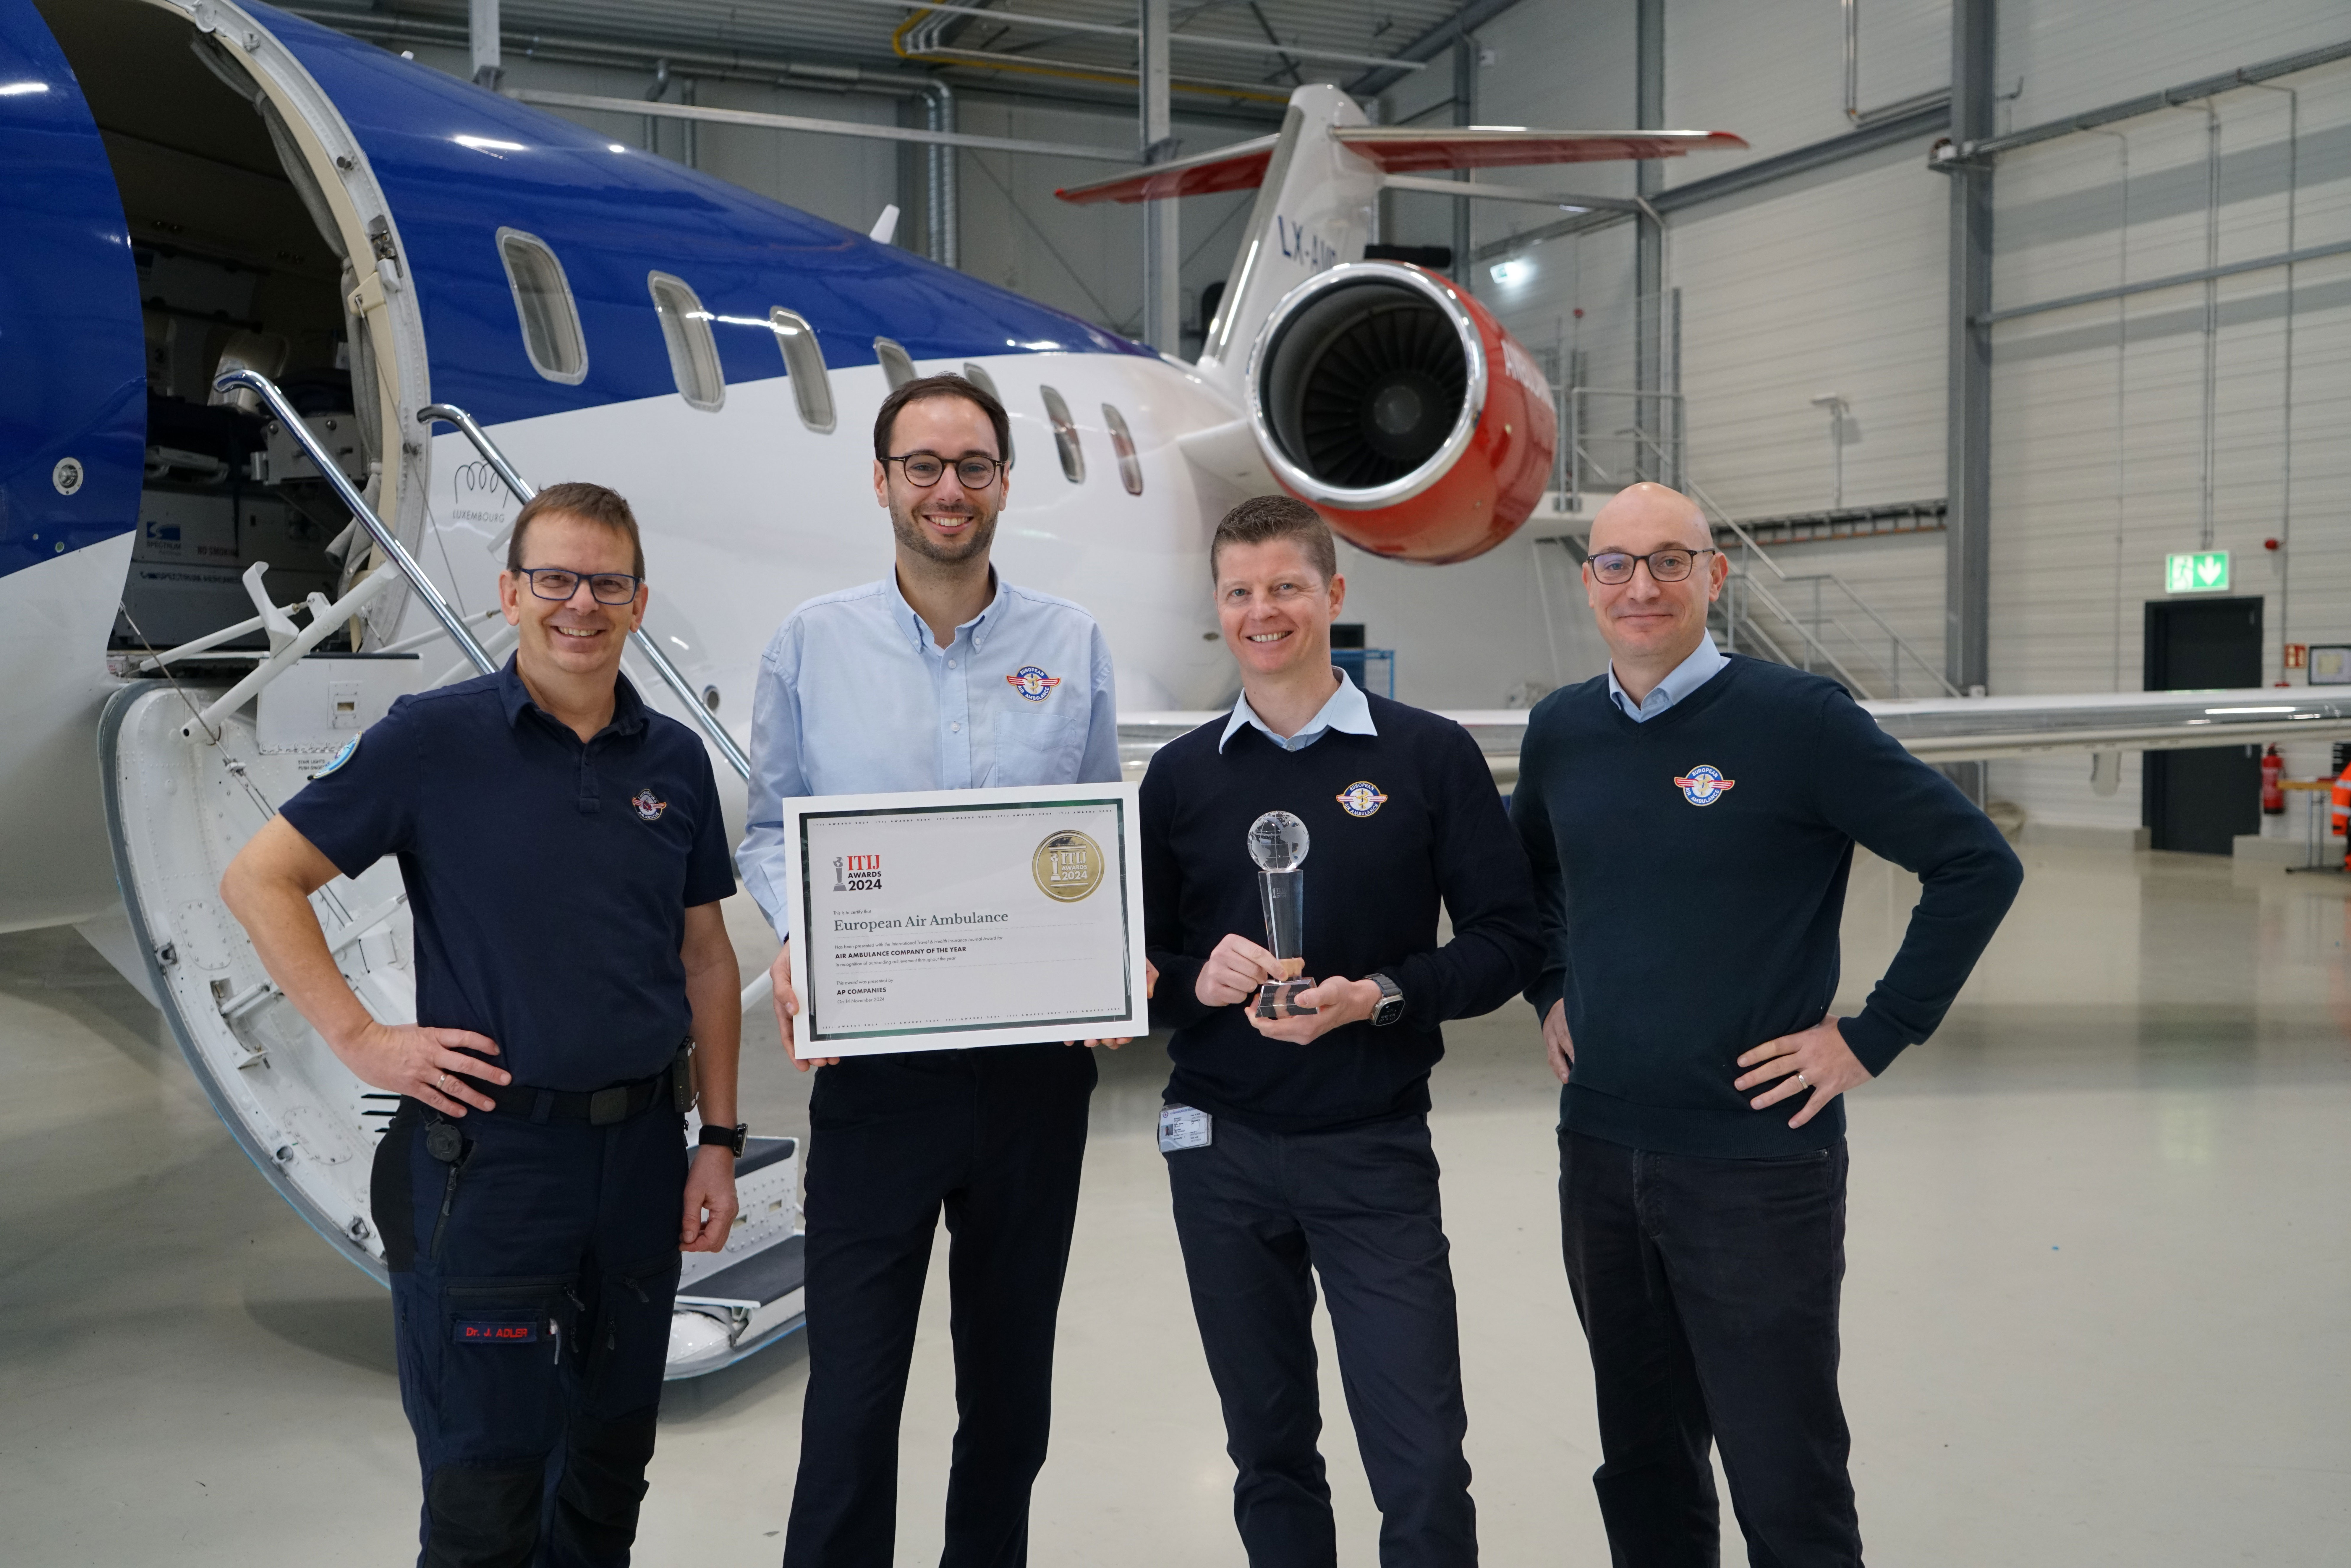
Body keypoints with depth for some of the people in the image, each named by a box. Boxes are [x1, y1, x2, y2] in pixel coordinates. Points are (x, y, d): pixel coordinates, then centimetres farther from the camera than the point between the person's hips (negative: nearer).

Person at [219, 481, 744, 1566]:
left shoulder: (676, 760, 6)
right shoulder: (434, 739, -6)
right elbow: (259, 880, -4)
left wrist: (720, 1140, 6)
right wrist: (361, 1039, -11)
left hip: (641, 1149, 4)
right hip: (488, 1154, -4)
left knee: (614, 1460, 17)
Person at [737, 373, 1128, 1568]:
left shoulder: (1073, 644, 5)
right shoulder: (812, 643, 3)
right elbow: (771, 830, 6)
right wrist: (796, 940, -13)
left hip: (1035, 1058, 2)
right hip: (874, 1058, -1)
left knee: (1011, 1375, 16)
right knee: (853, 1387, -1)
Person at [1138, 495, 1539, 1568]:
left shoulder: (1428, 756, -1)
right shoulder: (1181, 775, 6)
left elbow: (1507, 939, -1)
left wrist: (1381, 996, -17)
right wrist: (1197, 981, -13)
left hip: (1374, 1152, -2)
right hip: (1221, 1149, 3)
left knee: (1423, 1468, -2)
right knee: (1269, 1454, 15)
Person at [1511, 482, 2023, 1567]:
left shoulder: (1797, 716, -11)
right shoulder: (1560, 730, 6)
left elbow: (1977, 865, -10)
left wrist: (1872, 1038, -11)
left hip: (1759, 1161, -5)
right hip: (1599, 1152, 5)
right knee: (1641, 1464, 19)